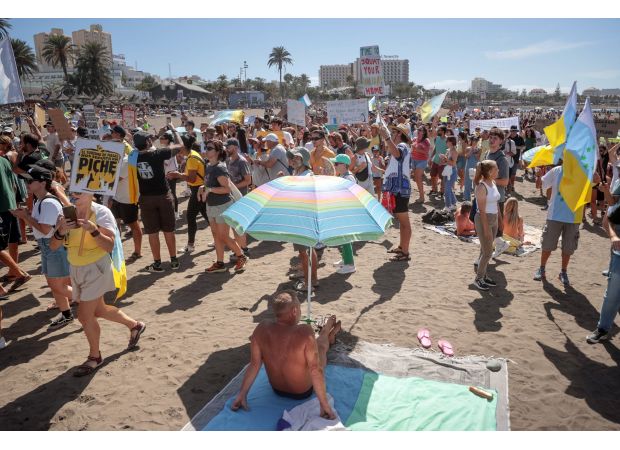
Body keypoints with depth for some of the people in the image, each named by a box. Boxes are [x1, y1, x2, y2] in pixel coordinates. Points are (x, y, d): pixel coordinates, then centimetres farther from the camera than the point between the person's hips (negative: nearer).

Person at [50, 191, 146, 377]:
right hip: (76, 269, 7)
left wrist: (93, 230, -35)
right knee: (98, 310, 20)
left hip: (96, 269, -7)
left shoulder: (101, 212, -16)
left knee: (84, 315, -4)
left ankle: (94, 357, 19)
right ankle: (135, 325, 41)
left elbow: (110, 246, -21)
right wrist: (61, 232, -23)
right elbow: (53, 246, -4)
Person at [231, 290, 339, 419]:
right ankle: (328, 336, 55)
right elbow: (315, 370, -31)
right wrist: (324, 405, -22)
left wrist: (242, 394, -5)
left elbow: (254, 365, -15)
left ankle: (327, 333, 57)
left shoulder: (261, 330, -22)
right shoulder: (305, 332, -35)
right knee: (320, 345, 21)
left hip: (277, 390, 4)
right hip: (304, 392, -4)